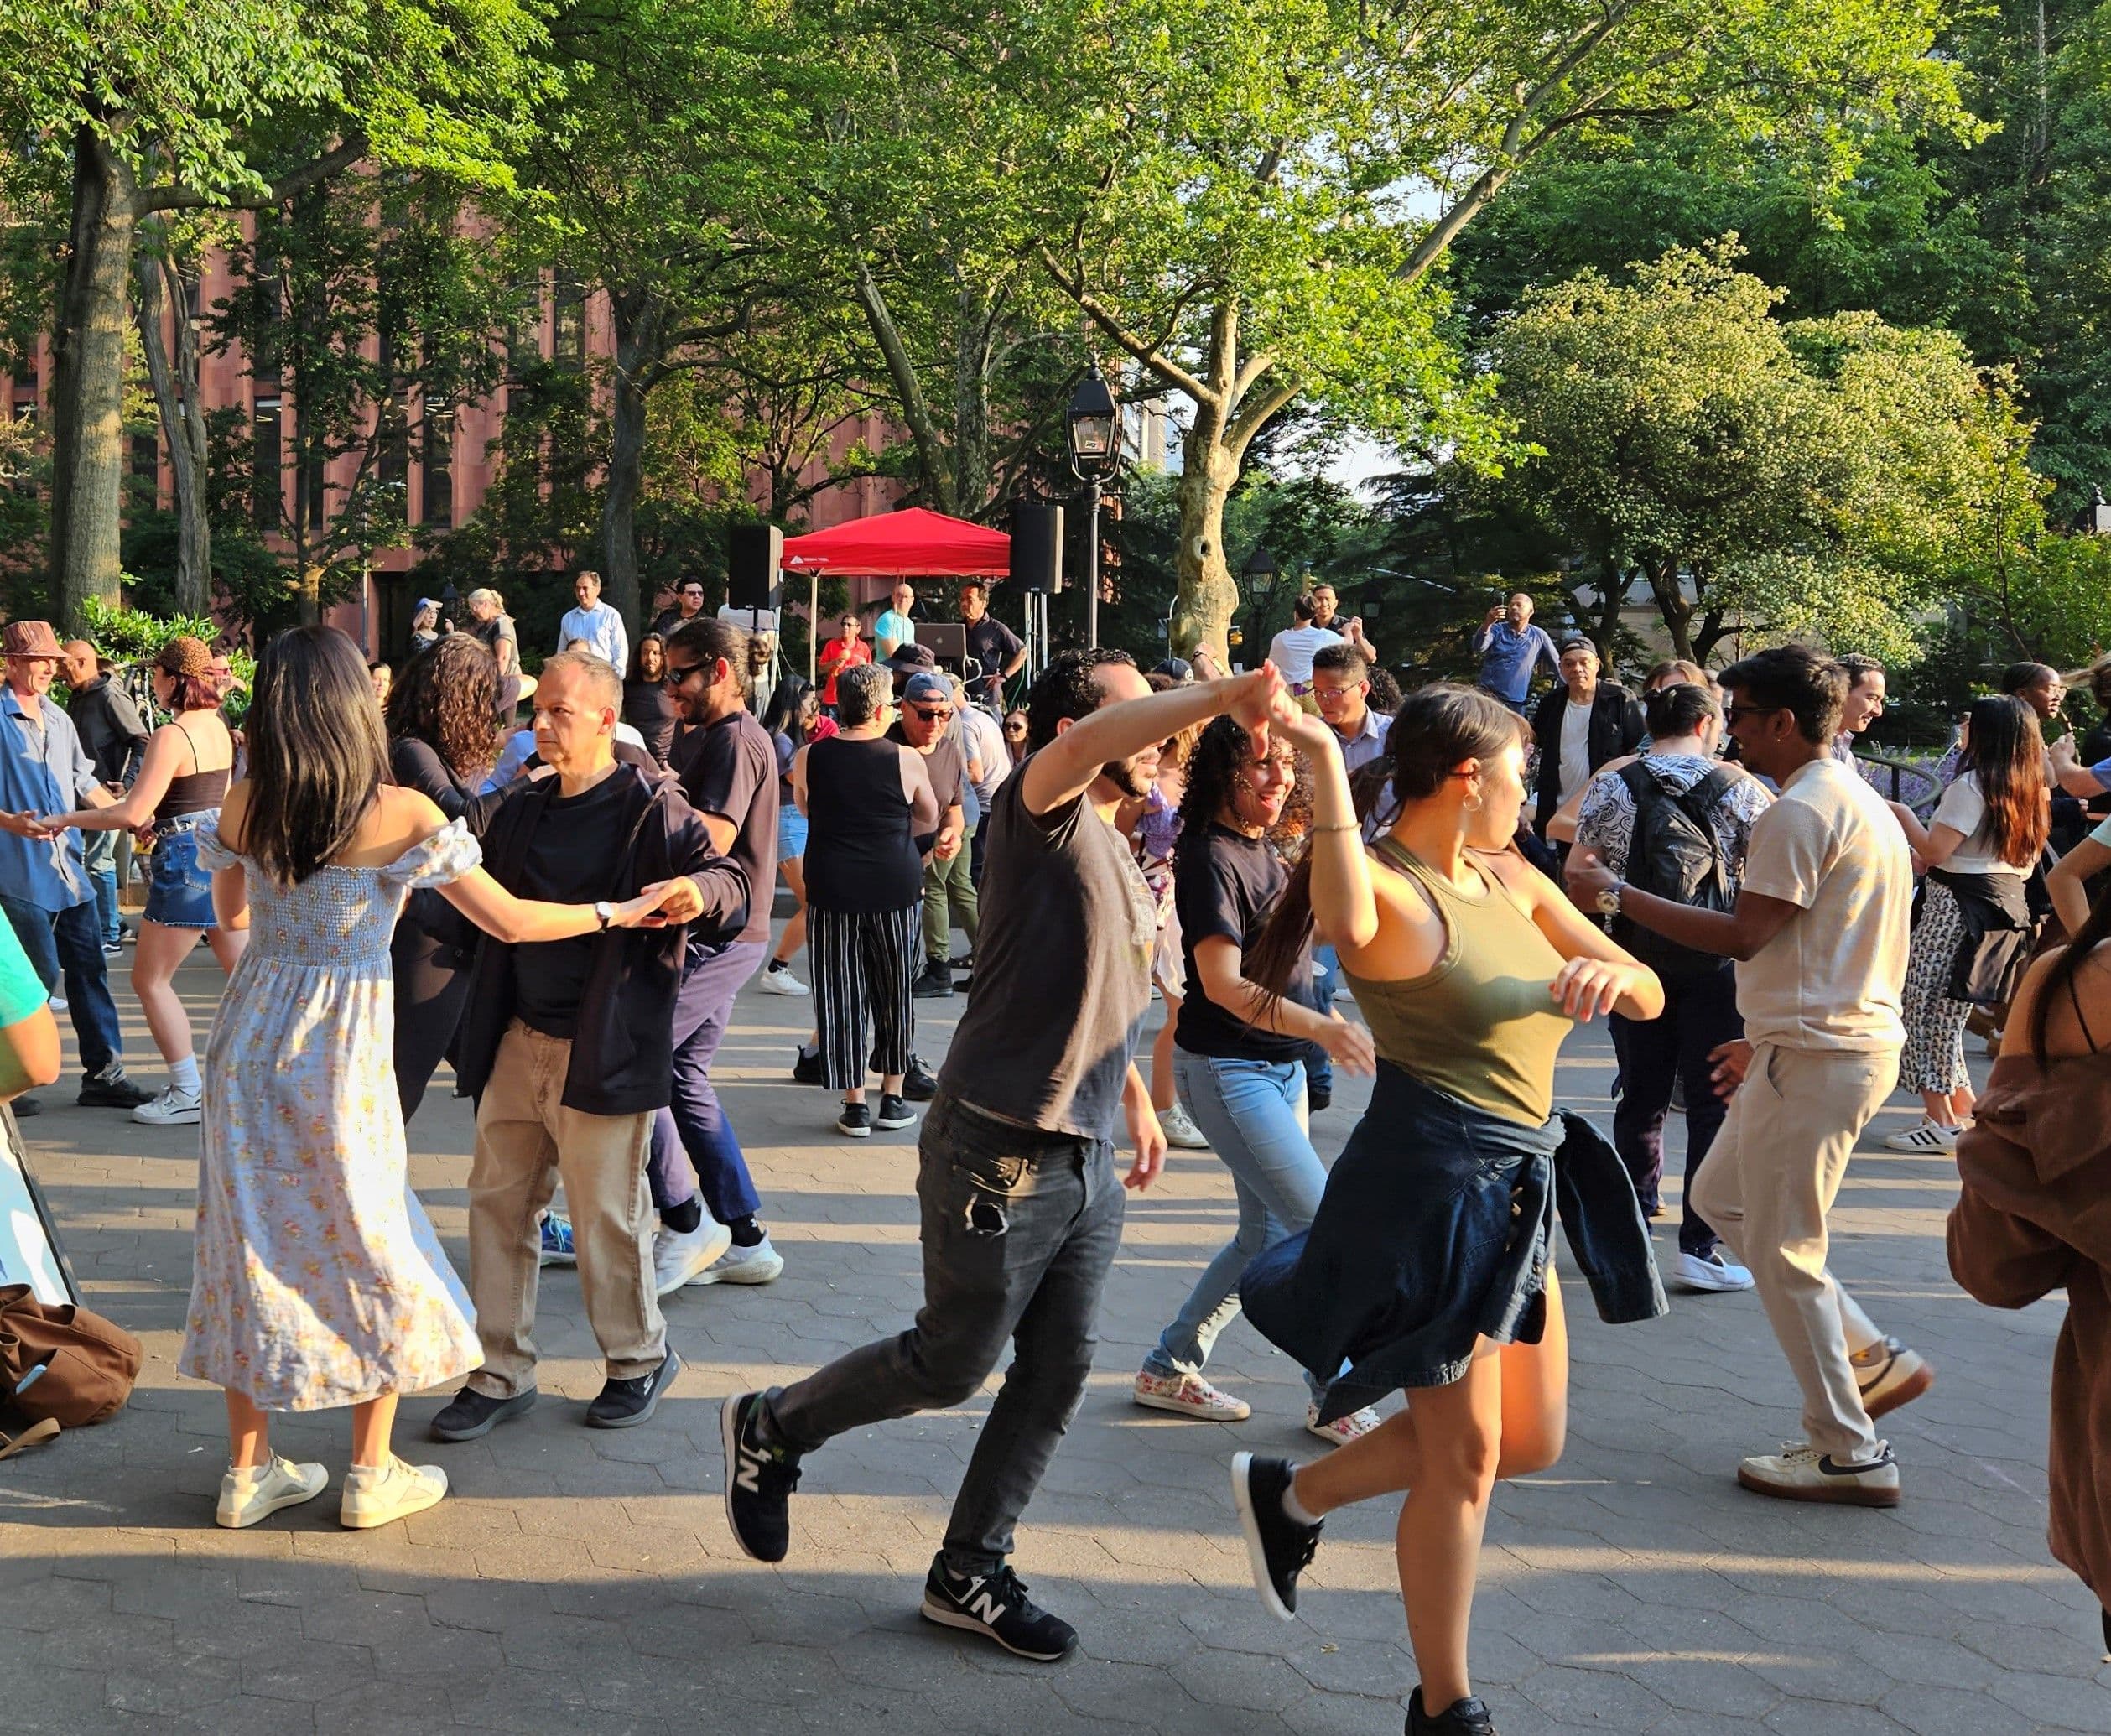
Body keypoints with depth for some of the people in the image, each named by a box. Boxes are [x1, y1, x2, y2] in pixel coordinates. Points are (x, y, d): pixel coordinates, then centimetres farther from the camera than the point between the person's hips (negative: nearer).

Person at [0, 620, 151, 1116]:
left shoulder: (58, 719, 15)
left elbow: (85, 782, 21)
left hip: (68, 867, 7)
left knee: (89, 967, 8)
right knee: (41, 972, -8)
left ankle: (103, 1074, 15)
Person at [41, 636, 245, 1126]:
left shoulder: (171, 735, -17)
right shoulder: (218, 726, 8)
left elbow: (131, 813, -19)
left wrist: (65, 820, -9)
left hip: (187, 861, -8)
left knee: (150, 980, 5)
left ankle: (188, 1094, 7)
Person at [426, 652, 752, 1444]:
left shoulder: (650, 808, -10)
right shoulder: (524, 812, 11)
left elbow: (731, 887, -18)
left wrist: (702, 892, -41)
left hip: (604, 1053, -7)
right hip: (518, 1044, 7)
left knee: (607, 1220, 4)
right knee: (497, 1203, 10)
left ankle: (640, 1358, 25)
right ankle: (501, 1373, 21)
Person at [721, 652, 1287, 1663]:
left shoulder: (1122, 856, 16)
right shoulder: (1040, 814, -12)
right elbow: (1092, 741, -34)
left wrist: (1134, 1097, 20)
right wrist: (1221, 695, -37)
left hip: (1088, 1159, 8)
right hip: (1001, 1152, -8)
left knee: (1057, 1374, 10)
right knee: (951, 1364, 3)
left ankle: (969, 1575, 23)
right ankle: (770, 1429, 27)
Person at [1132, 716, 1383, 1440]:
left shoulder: (1261, 850, 9)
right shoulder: (1211, 858, -18)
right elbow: (1224, 984, -29)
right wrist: (1322, 1027, -40)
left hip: (1280, 1065, 10)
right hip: (1227, 1071, -10)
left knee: (1270, 1233, 14)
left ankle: (1171, 1369, 25)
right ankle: (1335, 1398, 5)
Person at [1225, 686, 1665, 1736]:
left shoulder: (1511, 881, 10)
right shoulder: (1390, 882, -14)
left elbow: (1650, 996, 7)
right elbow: (1351, 923, -41)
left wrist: (1607, 975, -14)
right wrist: (1326, 773, -39)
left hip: (1516, 1187, 9)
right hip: (1432, 1183, -9)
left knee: (1531, 1442, 18)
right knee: (1465, 1454, 2)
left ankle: (1292, 1495, 32)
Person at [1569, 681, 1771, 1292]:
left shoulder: (1615, 787, -1)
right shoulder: (1738, 790, -3)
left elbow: (1580, 869, -2)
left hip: (1636, 960, 2)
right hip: (1715, 965, -2)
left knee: (1642, 1093, 16)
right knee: (1713, 1101, 1)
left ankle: (1636, 1204, 28)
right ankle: (1700, 1245, -3)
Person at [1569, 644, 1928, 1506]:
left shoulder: (1800, 811, -16)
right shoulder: (1862, 803, 17)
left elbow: (1744, 935, -22)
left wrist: (1617, 894, -15)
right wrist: (1765, 1041, 24)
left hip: (1817, 1055, -11)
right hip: (1849, 1039, 11)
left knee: (1781, 1250, -1)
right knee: (1720, 1196, 19)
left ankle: (1848, 1452, 6)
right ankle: (1873, 1359, 19)